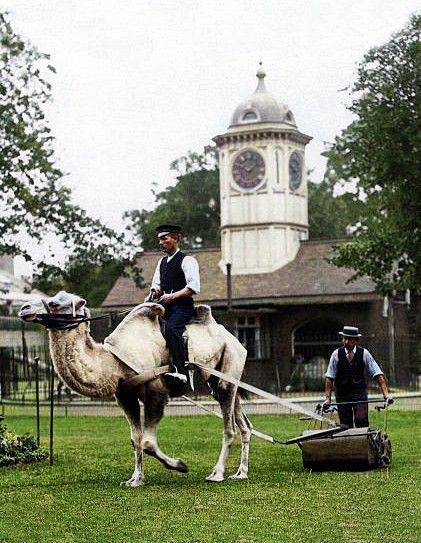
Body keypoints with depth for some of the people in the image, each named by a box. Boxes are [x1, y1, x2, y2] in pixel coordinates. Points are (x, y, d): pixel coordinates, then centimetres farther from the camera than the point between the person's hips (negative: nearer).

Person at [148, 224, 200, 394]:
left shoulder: (187, 260, -2)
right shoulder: (162, 262, 22)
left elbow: (193, 287, -12)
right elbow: (156, 283, 27)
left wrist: (172, 296, -18)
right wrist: (155, 290, 3)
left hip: (182, 306, -8)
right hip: (165, 307, 8)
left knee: (171, 328, -34)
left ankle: (180, 370, -39)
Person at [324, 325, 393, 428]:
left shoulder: (364, 353, -5)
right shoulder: (336, 354, -3)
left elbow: (378, 374, -8)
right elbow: (329, 378, -2)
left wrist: (386, 394, -19)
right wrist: (328, 398, -10)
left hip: (359, 393, -1)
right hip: (341, 395, 1)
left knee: (362, 422, -17)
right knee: (345, 426, 3)